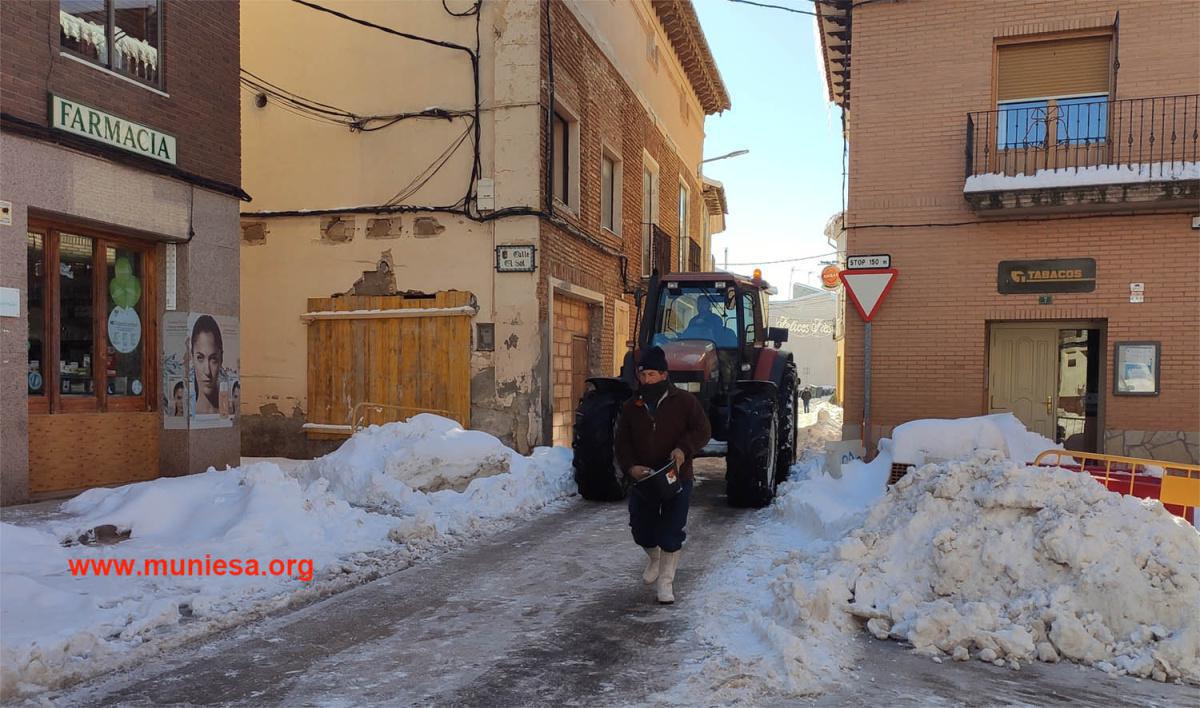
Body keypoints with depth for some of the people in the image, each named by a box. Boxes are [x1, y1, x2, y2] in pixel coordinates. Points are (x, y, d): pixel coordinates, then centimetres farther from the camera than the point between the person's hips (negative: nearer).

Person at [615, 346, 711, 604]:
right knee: (642, 531, 9)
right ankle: (654, 559, 42)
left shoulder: (684, 401, -4)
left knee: (671, 534, -3)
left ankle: (665, 581, 14)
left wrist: (684, 449, -23)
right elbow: (622, 443, 5)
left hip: (677, 479, -3)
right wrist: (630, 467, -12)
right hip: (643, 479, 3)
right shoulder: (631, 407, 4)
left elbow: (702, 430, -6)